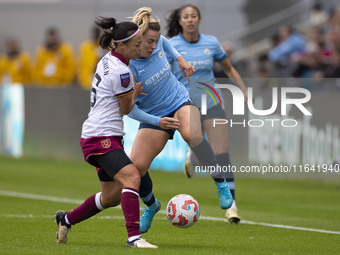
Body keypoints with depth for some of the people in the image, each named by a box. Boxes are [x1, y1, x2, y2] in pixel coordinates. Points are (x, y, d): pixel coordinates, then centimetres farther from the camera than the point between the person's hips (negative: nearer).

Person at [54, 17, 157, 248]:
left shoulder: (108, 60, 10)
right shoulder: (120, 71, -19)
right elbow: (126, 109, -5)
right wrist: (136, 91, 12)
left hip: (106, 138, 10)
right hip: (101, 138, -10)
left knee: (112, 197, 17)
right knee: (132, 177, -25)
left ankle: (66, 219, 34)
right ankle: (134, 237, -33)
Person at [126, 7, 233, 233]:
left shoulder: (157, 44, -10)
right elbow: (130, 108, -17)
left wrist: (180, 59, 9)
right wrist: (158, 122, -27)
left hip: (180, 102, 1)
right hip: (153, 116, -1)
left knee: (191, 135, -35)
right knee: (137, 166, -14)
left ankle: (221, 184, -21)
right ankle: (151, 206, 19)